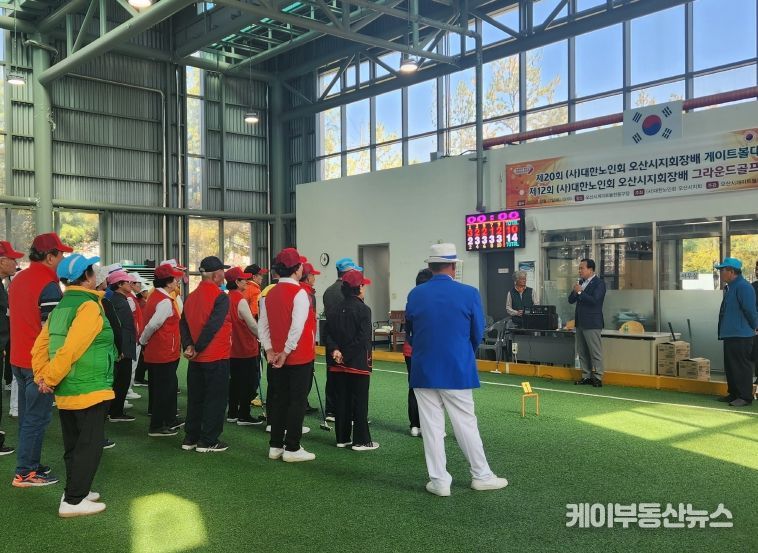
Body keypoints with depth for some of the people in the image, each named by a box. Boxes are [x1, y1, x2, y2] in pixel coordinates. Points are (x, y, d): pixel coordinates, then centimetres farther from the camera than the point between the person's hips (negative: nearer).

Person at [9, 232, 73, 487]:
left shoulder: (17, 280, 10)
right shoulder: (49, 285, -18)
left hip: (19, 359, 9)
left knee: (26, 416, 16)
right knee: (37, 417, -1)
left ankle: (30, 464, 26)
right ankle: (25, 473, 5)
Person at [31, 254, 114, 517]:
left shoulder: (60, 307, 10)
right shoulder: (89, 307, -17)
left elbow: (40, 345, 5)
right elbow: (70, 350, -24)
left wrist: (42, 376, 0)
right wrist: (50, 379, -14)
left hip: (65, 393, 9)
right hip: (90, 391, -9)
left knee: (73, 445, 18)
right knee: (90, 445, 0)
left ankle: (76, 491, 28)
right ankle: (73, 501, 3)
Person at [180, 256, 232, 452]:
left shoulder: (191, 297, 8)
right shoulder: (220, 297, -15)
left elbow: (184, 323, 6)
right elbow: (213, 326, -22)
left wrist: (188, 346, -2)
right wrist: (198, 348, -14)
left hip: (196, 358, 7)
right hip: (216, 358, -7)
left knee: (195, 398, 15)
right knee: (215, 399, 2)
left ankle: (190, 438, 21)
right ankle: (208, 441, 6)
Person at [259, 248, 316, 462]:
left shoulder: (270, 294, 6)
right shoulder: (299, 293, -15)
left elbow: (262, 325, 5)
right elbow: (297, 327, -21)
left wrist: (270, 350, 2)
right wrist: (286, 352, -15)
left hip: (277, 357, 7)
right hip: (300, 357, -7)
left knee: (278, 400, 13)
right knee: (297, 402, 1)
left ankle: (275, 446, 19)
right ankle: (292, 449, 5)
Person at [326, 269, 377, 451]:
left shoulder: (336, 309, 8)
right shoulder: (363, 310, -12)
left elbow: (329, 333, 5)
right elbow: (364, 339, -17)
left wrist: (335, 350, -8)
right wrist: (348, 356, -10)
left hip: (339, 364, 6)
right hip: (358, 364, -6)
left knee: (342, 400, 12)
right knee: (360, 402, 1)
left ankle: (342, 438, 18)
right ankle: (361, 441, 6)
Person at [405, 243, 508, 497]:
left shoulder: (415, 294, -4)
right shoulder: (469, 293, -10)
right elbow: (478, 334, 1)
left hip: (424, 370, 1)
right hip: (457, 369, -1)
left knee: (431, 426, 8)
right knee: (466, 424, 10)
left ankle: (439, 481, 13)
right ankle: (481, 476, 22)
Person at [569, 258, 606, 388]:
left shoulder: (599, 283, -8)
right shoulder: (581, 282, 14)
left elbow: (594, 300, -20)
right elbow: (571, 300, 13)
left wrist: (580, 292, -15)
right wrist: (575, 291, -5)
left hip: (592, 323, -8)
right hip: (580, 322, 8)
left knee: (595, 352, -3)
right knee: (582, 352, 10)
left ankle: (598, 378, 1)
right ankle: (586, 376, 17)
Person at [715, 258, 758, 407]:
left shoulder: (743, 287, -17)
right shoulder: (730, 288, 14)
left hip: (741, 336, -10)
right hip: (730, 334, 10)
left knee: (741, 366, -4)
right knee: (730, 366, 15)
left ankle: (745, 397, 2)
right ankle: (733, 393, 24)